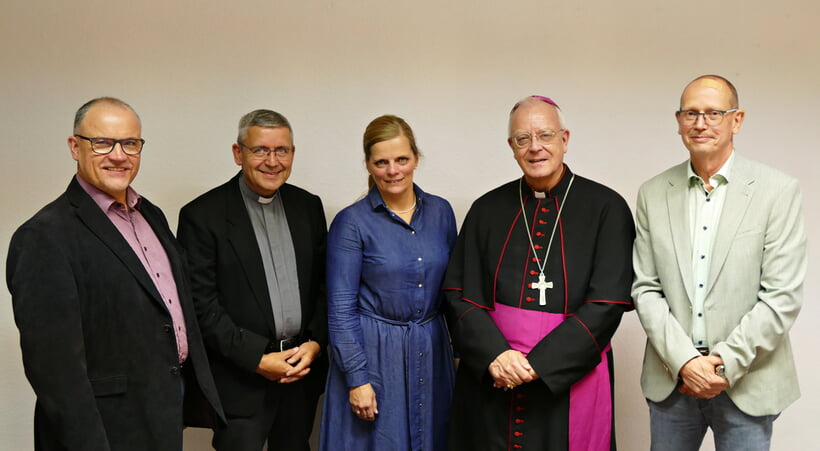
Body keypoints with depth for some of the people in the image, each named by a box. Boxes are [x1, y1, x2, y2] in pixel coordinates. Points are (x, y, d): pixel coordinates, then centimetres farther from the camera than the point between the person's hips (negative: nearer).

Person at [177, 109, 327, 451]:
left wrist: (315, 343, -5)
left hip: (303, 370, 5)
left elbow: (324, 283, 8)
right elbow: (201, 304, -12)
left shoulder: (308, 206, 5)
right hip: (241, 378, -4)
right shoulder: (202, 215, -9)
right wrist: (258, 359, -14)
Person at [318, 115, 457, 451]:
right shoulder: (351, 222, -9)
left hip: (432, 351, 4)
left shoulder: (440, 212, 3)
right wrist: (357, 379, -13)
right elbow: (341, 309, -10)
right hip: (373, 353, -4)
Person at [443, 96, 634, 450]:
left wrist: (538, 364, -15)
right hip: (489, 381, 2)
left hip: (570, 380, -2)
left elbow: (607, 303, -10)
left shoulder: (606, 208, -4)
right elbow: (460, 295, 1)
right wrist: (495, 354, -15)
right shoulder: (487, 210, 4)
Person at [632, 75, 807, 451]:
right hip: (670, 380, 2)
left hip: (746, 385, -2)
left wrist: (725, 362, -13)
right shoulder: (653, 194, 2)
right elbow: (645, 289, 0)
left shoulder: (777, 191, -5)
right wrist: (684, 360, -11)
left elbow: (783, 296, -8)